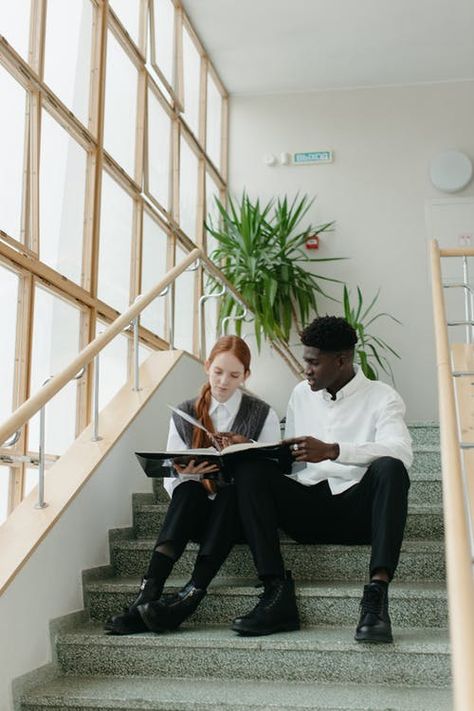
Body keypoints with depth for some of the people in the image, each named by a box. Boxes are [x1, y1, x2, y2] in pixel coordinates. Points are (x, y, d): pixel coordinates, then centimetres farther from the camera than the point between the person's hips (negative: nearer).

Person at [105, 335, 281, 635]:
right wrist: (185, 473, -19)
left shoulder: (263, 415, 2)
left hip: (239, 512, -1)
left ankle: (191, 594, -45)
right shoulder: (184, 415, 7)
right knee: (188, 490, -31)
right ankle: (148, 593, -45)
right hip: (196, 513, 2)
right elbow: (171, 480, 4)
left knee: (231, 490, -34)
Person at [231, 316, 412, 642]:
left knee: (389, 468, -33)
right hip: (307, 507, 4)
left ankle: (377, 594, -40)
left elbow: (401, 452, -18)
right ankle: (277, 592, -29)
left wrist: (332, 451, -29)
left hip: (358, 507, -4)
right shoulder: (302, 394, 18)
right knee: (252, 470, -20)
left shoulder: (381, 397, 2)